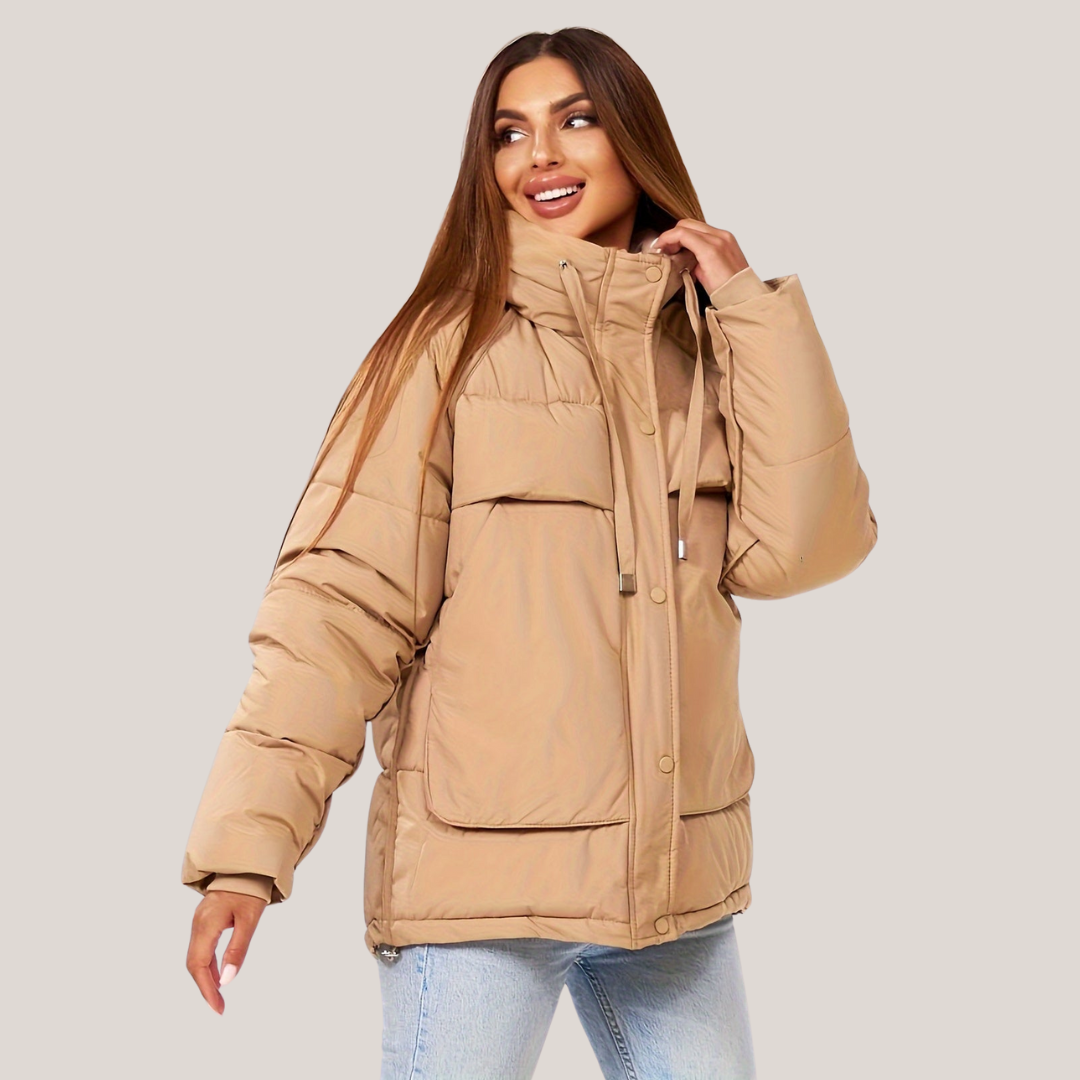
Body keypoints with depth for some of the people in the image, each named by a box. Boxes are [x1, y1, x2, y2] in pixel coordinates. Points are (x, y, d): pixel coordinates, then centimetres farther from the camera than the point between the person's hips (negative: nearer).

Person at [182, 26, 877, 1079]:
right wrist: (250, 835, -21)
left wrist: (756, 311, -7)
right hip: (479, 869, -4)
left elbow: (797, 547, -6)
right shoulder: (452, 342, -5)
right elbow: (341, 598, -12)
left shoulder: (709, 346, 7)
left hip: (679, 873, 4)